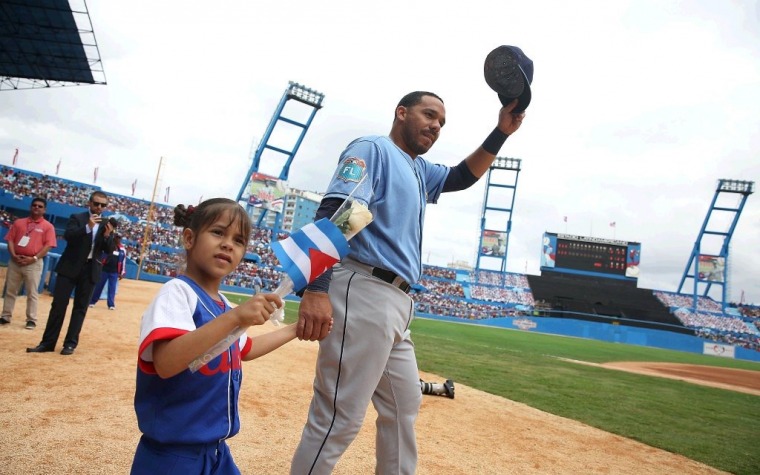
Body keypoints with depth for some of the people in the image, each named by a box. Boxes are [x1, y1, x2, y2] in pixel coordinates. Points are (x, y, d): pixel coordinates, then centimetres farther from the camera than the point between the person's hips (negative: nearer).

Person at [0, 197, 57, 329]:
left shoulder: (48, 226, 1)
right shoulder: (18, 222, 12)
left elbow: (48, 246, -6)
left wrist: (33, 258, -14)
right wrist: (13, 255, -7)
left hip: (34, 263, -4)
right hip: (15, 261, 4)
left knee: (32, 293, -1)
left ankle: (31, 320, 4)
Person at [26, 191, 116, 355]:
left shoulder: (107, 224, 8)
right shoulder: (77, 218, 1)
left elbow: (109, 250, 3)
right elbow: (67, 235, -16)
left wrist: (107, 236, -17)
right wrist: (88, 227, -29)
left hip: (90, 270, 2)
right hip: (70, 267, -2)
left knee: (80, 307, 5)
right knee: (58, 304, 1)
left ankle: (70, 343, 12)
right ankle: (47, 342, 9)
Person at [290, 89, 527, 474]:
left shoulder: (419, 170, 23)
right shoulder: (373, 149, -4)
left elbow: (462, 177, 35)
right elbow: (330, 213, -18)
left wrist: (501, 132, 20)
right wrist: (316, 289, -30)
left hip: (397, 303, 10)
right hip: (363, 295, -10)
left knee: (404, 406, 20)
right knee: (339, 417, -7)